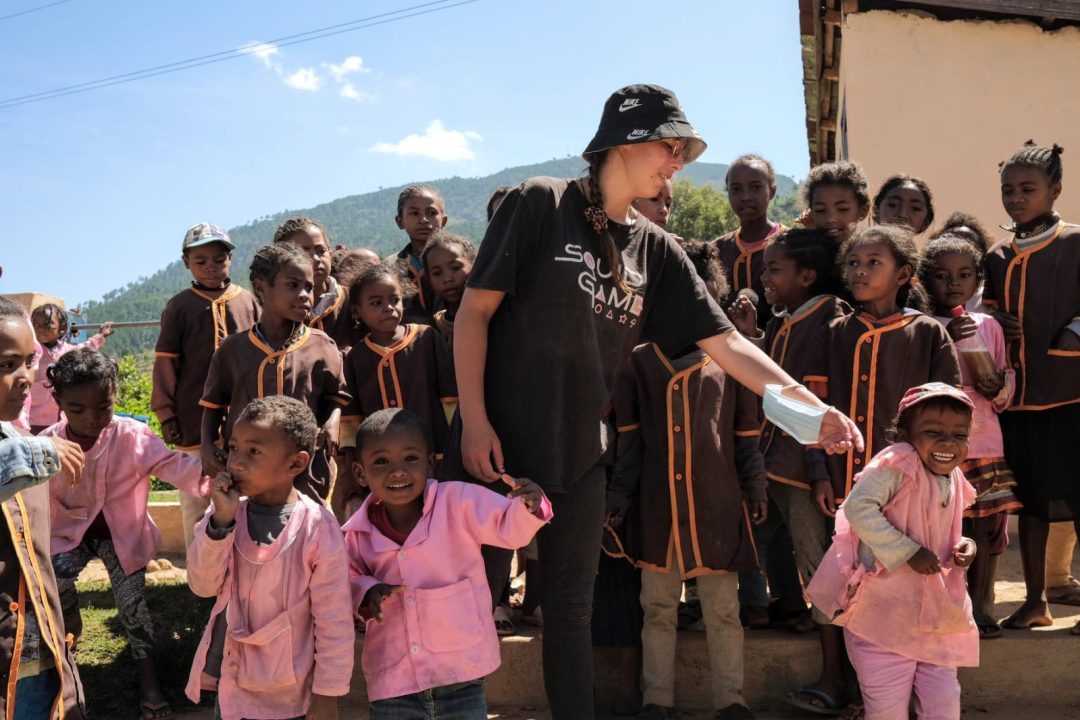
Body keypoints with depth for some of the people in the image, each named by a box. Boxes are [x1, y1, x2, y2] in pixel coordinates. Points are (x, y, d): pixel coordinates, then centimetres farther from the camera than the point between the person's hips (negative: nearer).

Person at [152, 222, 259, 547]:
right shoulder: (180, 307, 3)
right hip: (195, 420, -1)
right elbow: (165, 363, 3)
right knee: (196, 499, 3)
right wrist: (166, 415, 0)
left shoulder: (248, 302, 8)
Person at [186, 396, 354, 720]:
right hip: (228, 684, 4)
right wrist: (221, 521, -20)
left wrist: (328, 693, -9)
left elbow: (334, 622, -12)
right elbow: (203, 585, -9)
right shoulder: (227, 512, -3)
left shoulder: (317, 528, -17)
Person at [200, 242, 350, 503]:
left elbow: (336, 395, 12)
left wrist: (332, 422, -8)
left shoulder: (321, 346, 1)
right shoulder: (233, 349, 3)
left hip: (305, 474, -1)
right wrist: (208, 446, -2)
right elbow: (213, 404, 11)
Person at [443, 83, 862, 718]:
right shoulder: (542, 204, -7)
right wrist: (474, 421, -13)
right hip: (497, 444, -5)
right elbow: (474, 311, -8)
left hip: (580, 454, 5)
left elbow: (725, 343, 5)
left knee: (571, 607, 12)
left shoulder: (656, 250, 8)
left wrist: (812, 408, -4)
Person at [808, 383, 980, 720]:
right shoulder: (897, 463, -17)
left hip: (934, 614, 7)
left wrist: (963, 547, -1)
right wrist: (907, 553, -27)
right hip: (882, 614, -7)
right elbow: (857, 507, -29)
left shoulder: (954, 482, 7)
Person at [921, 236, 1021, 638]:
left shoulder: (988, 326, 11)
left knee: (986, 526, 6)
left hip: (984, 442, 4)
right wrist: (945, 341, -19)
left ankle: (980, 608, 20)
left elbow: (1008, 381, 18)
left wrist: (998, 386, -4)